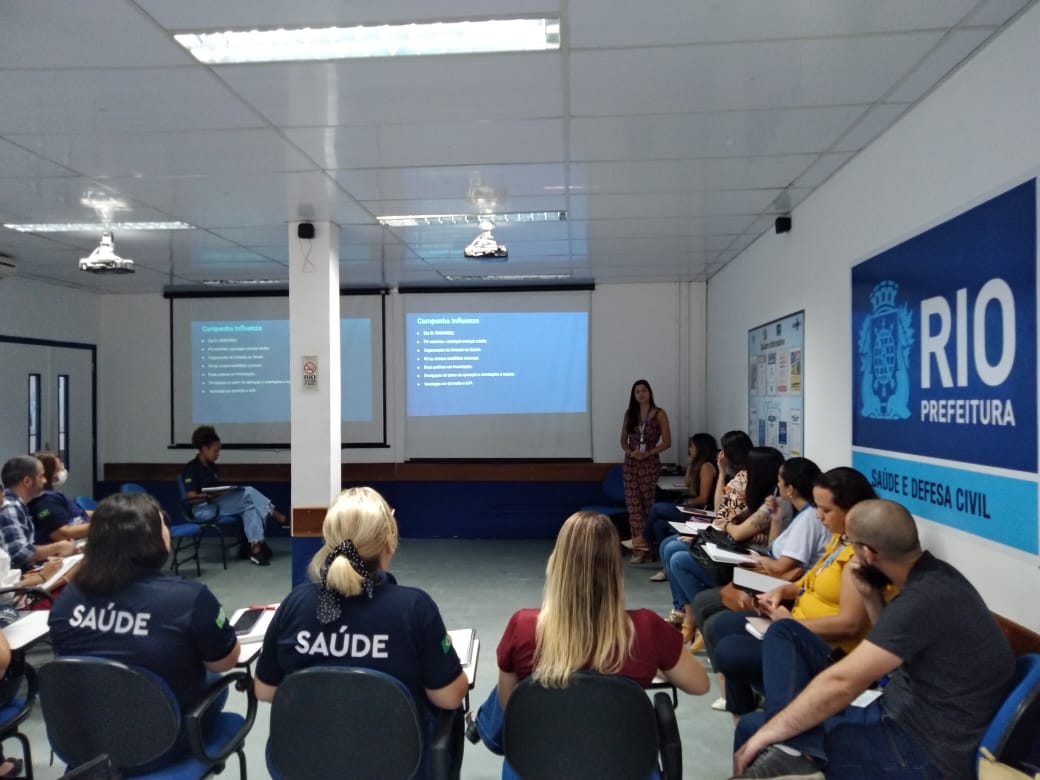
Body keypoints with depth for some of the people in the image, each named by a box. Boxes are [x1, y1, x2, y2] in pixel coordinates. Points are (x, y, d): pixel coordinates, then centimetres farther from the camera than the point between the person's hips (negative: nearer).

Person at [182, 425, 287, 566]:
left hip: (217, 504, 8)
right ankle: (278, 517, -13)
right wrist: (210, 496, -28)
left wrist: (227, 490, -1)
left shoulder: (212, 466, 17)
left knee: (249, 505, -21)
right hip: (204, 509, -8)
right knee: (248, 493, -22)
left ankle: (256, 548, -28)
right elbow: (191, 497, -14)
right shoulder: (191, 468, -7)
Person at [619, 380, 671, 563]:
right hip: (630, 463, 4)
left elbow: (667, 442, -3)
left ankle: (645, 546, 2)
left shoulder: (659, 414, -1)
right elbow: (623, 440, 12)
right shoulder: (629, 414, 11)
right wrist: (630, 452, -9)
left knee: (648, 505, -3)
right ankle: (639, 546, 3)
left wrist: (648, 453, -15)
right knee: (633, 505, -1)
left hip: (650, 464, -4)